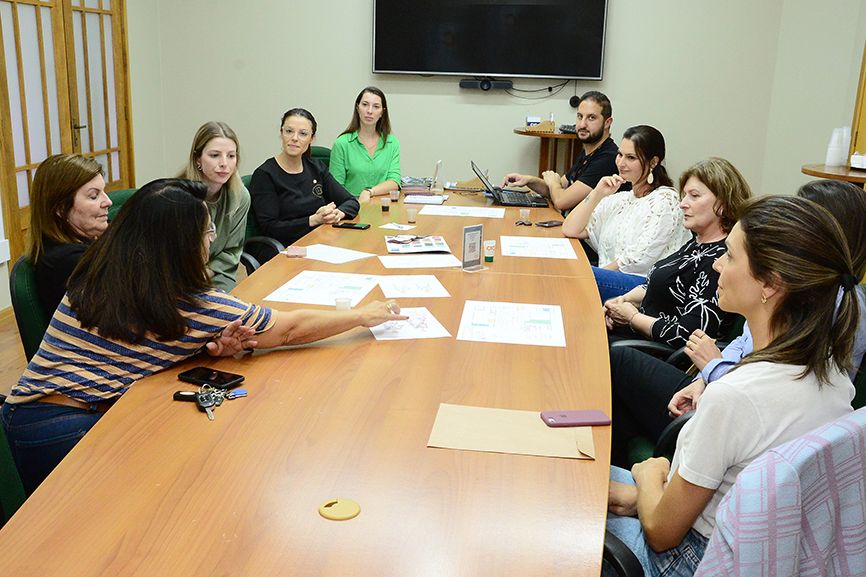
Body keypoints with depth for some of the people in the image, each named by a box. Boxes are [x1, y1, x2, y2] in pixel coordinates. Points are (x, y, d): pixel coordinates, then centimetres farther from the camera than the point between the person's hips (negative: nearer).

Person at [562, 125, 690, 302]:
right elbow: (570, 231, 9)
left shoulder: (665, 200, -2)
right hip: (610, 280, 6)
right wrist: (597, 194, 1)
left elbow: (638, 261, -10)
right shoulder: (619, 199, 19)